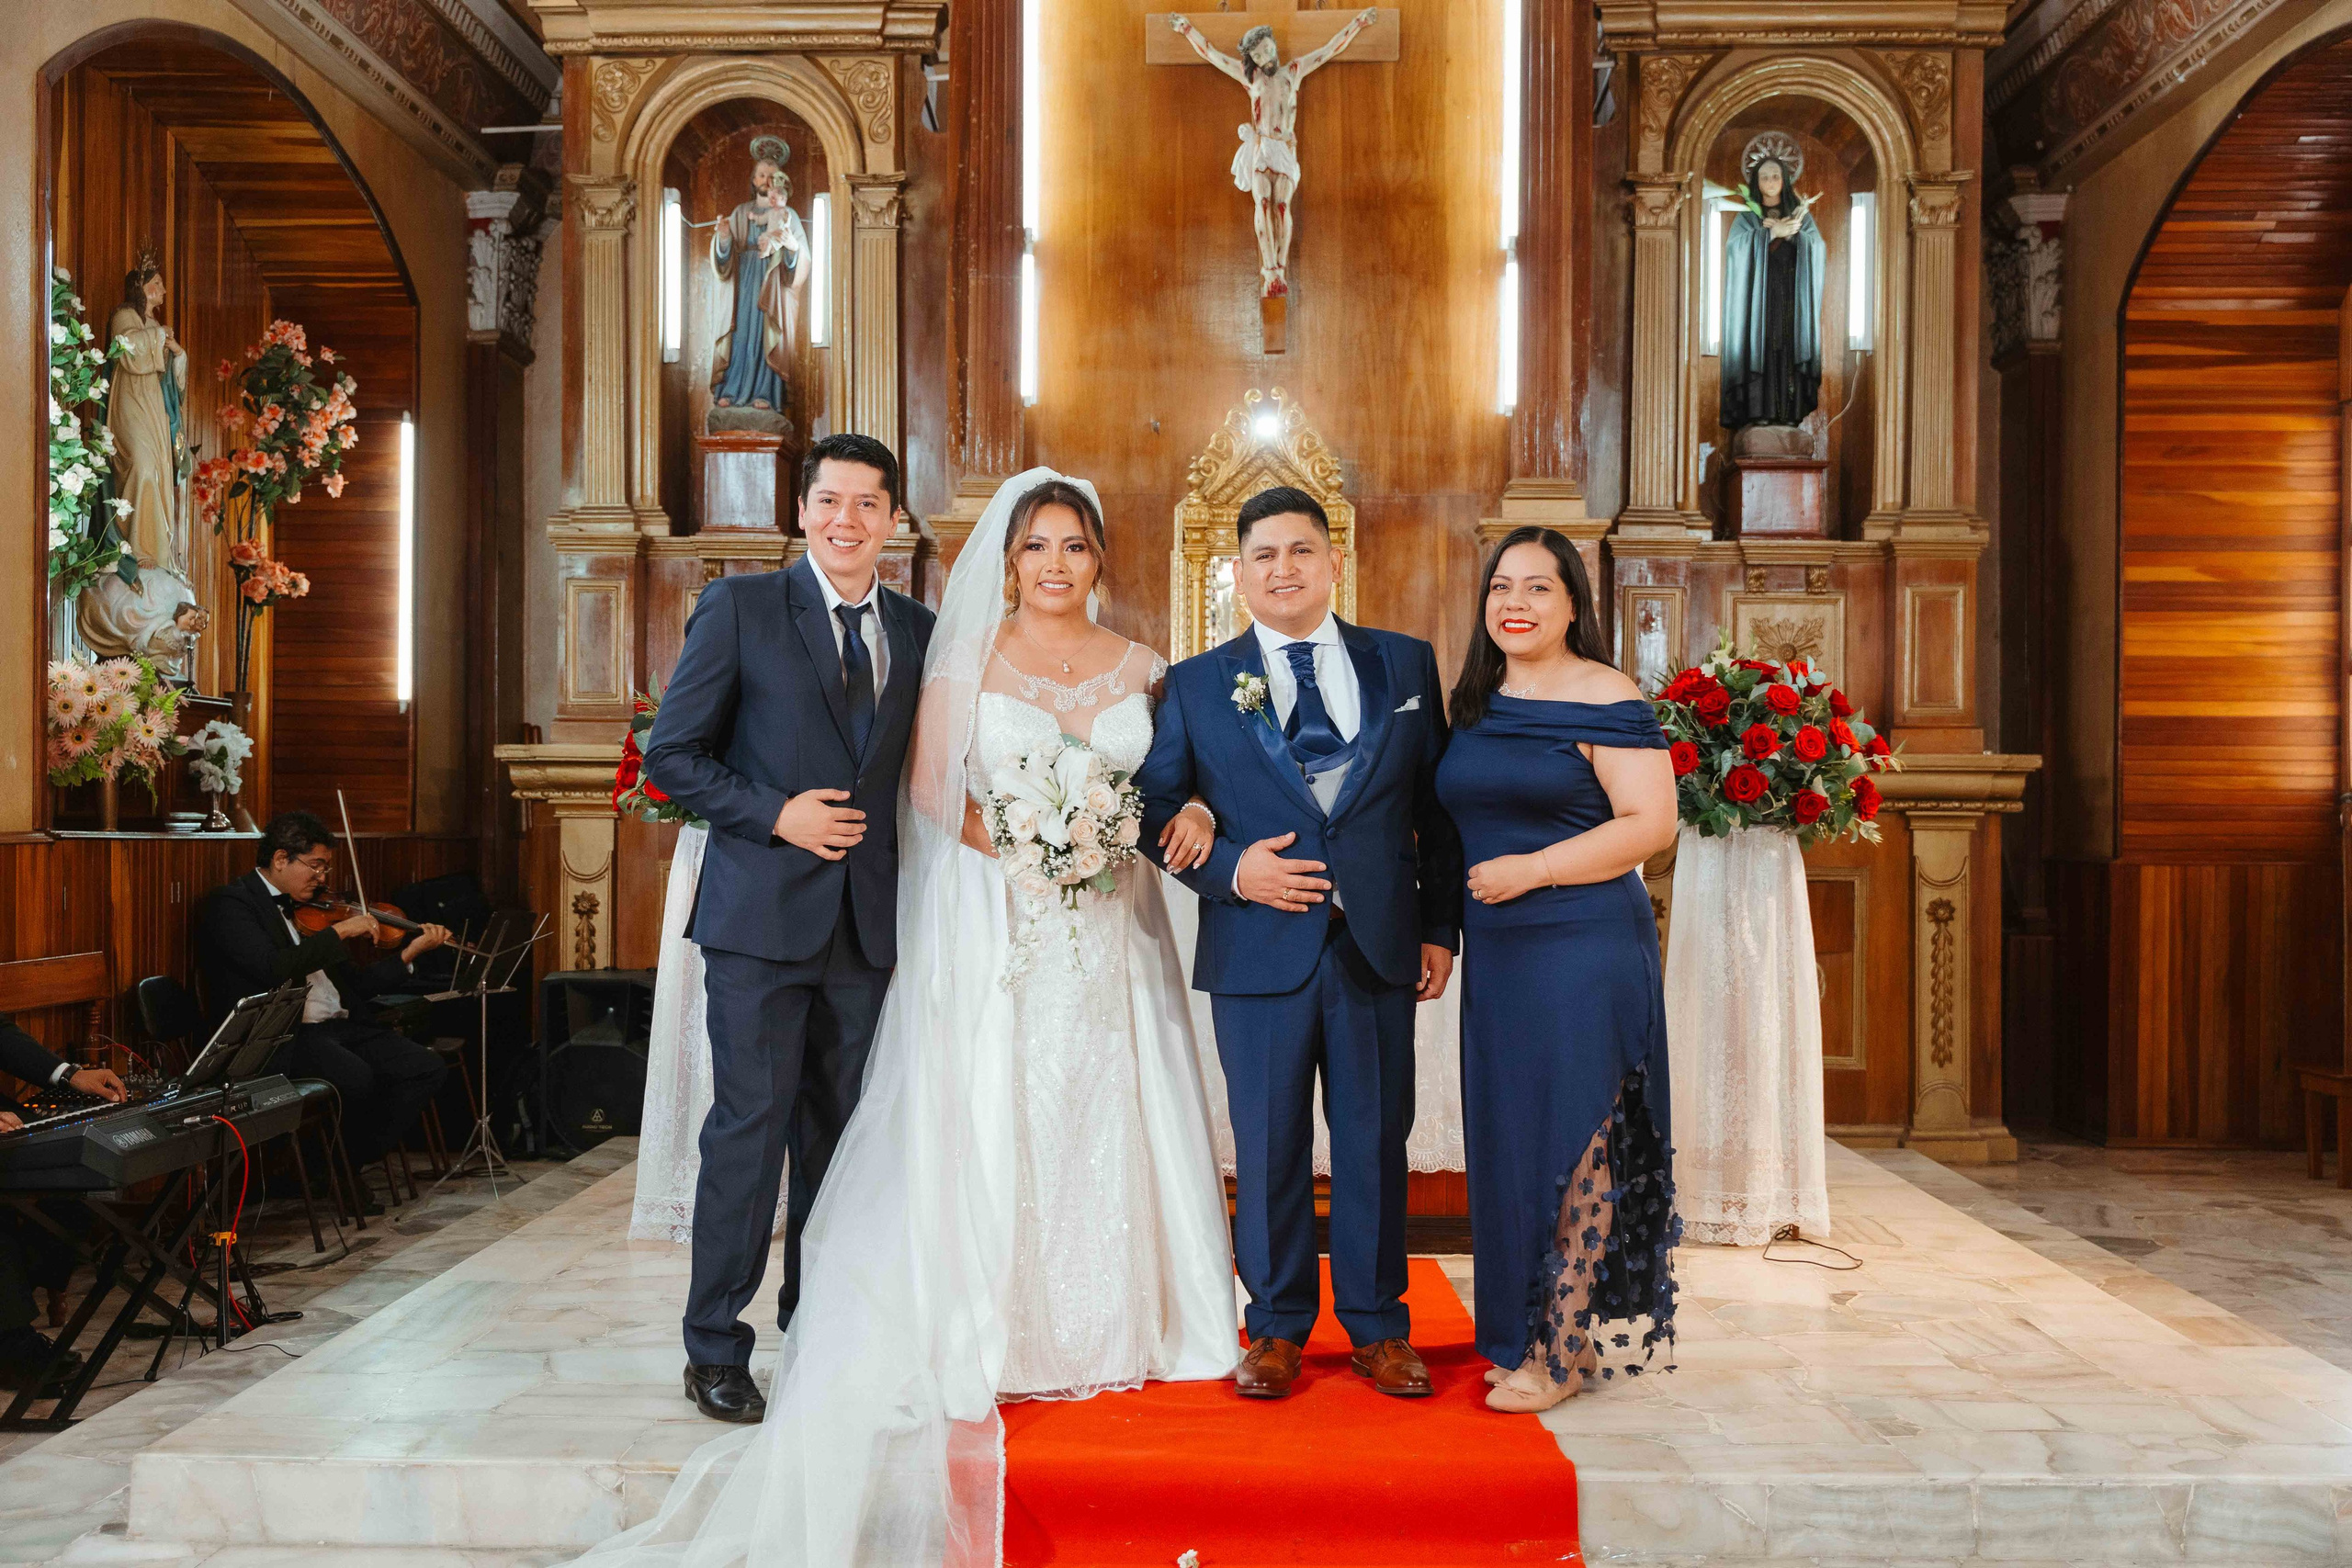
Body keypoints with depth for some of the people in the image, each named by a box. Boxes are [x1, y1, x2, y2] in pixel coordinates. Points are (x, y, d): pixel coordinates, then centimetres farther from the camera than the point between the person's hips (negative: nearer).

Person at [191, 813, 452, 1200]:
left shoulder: (307, 909, 21)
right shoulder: (230, 903, -2)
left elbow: (353, 986, 19)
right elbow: (273, 968, -21)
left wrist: (410, 952, 8)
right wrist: (339, 931, -14)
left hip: (336, 1026, 8)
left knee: (428, 1069, -11)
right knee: (356, 1077, -33)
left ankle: (354, 1163, 0)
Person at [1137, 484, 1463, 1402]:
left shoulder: (1406, 665, 7)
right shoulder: (1195, 686, 4)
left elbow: (1438, 805, 8)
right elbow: (1157, 811, 4)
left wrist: (1440, 928, 5)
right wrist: (1230, 869, -12)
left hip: (1378, 947, 1)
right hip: (1259, 951, -1)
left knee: (1376, 1142, 9)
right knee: (1268, 1149, 8)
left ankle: (1377, 1326, 25)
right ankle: (1277, 1327, 24)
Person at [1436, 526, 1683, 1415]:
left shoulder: (1605, 699, -8)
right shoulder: (1475, 704, 13)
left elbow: (1651, 823, -14)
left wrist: (1530, 869, -17)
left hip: (1583, 947, -7)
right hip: (1495, 951, 7)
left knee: (1571, 1139, -2)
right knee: (1506, 1134, 11)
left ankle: (1564, 1350, 9)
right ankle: (1519, 1329, 24)